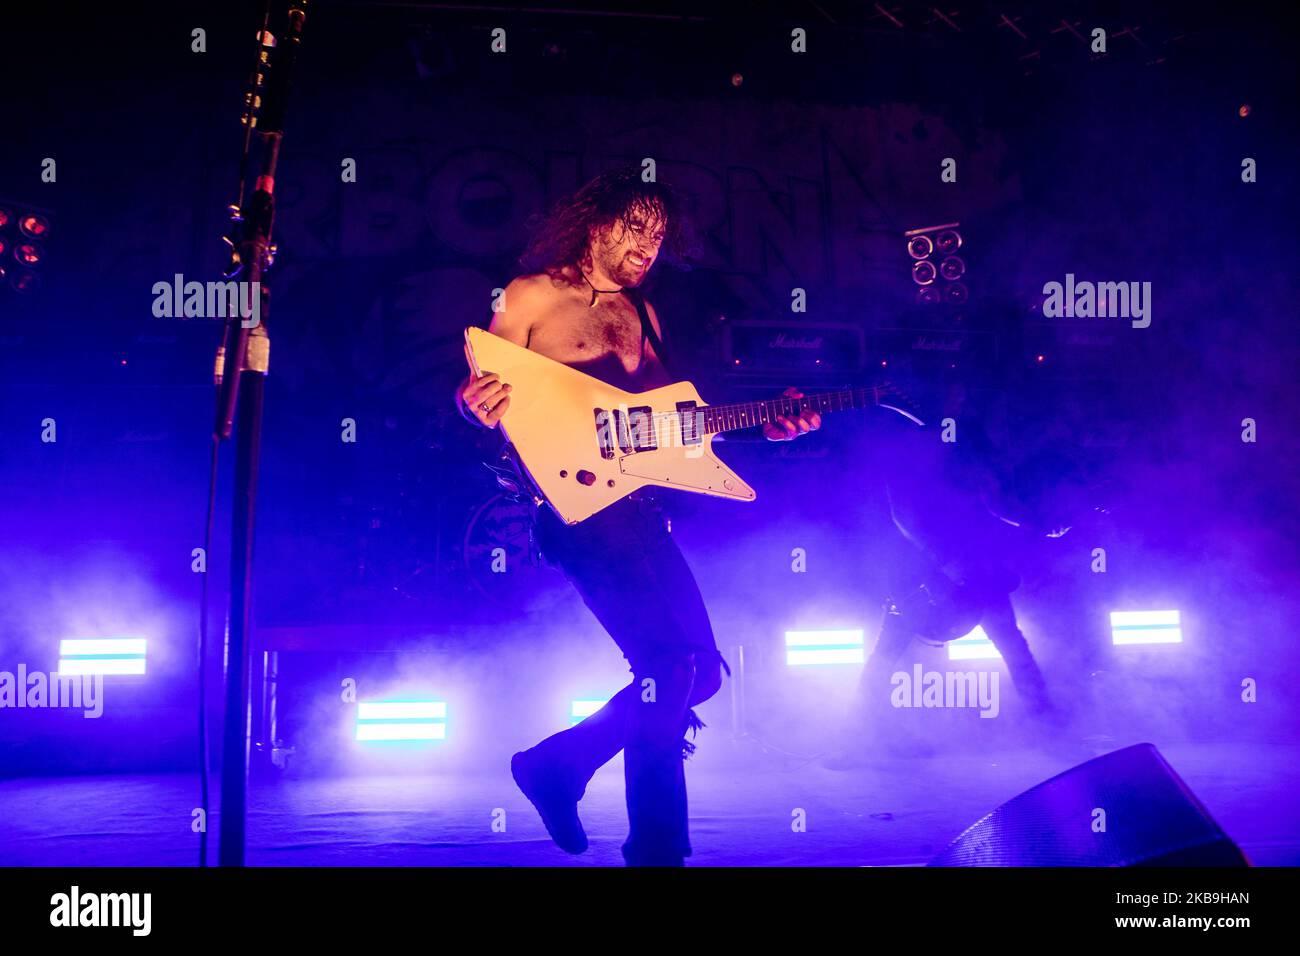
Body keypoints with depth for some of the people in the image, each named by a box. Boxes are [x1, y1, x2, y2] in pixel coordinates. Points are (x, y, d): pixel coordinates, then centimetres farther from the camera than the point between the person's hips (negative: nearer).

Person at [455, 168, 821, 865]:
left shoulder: (642, 315, 22)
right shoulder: (534, 296, 3)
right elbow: (482, 395, 2)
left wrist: (766, 425, 10)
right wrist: (479, 408, -23)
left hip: (637, 504, 8)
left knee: (701, 670, 7)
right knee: (671, 662, -19)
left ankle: (558, 763, 22)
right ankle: (657, 848, -6)